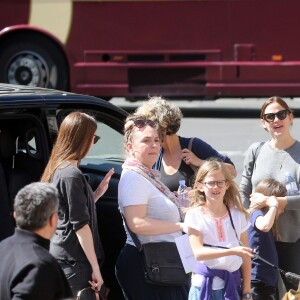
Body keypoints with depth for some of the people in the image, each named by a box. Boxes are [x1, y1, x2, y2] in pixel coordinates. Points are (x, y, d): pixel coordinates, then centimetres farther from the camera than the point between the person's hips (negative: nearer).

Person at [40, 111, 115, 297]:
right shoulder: (72, 175, -16)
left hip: (59, 254, 9)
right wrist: (96, 268, -15)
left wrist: (98, 192, 15)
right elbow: (80, 225, -17)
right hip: (74, 261, -9)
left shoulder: (57, 170, 12)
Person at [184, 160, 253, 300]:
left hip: (233, 283, 3)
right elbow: (198, 253, -16)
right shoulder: (194, 215, -5)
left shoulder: (237, 215, 6)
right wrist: (231, 251, -28)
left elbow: (246, 255, 8)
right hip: (206, 284, -3)